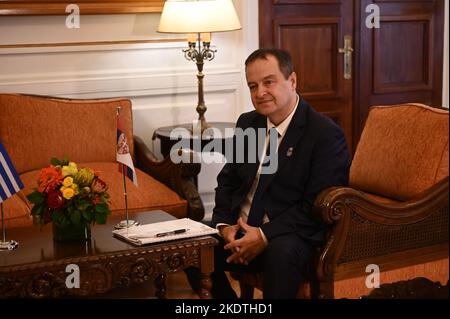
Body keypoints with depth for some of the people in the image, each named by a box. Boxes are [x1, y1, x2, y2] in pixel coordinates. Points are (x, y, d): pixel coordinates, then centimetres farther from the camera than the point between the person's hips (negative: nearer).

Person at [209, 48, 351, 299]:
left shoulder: (326, 134, -10)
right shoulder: (247, 123, 11)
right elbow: (227, 180, 15)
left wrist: (265, 236, -22)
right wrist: (224, 224, -4)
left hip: (289, 236, -6)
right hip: (239, 228, 7)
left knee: (281, 252, -38)